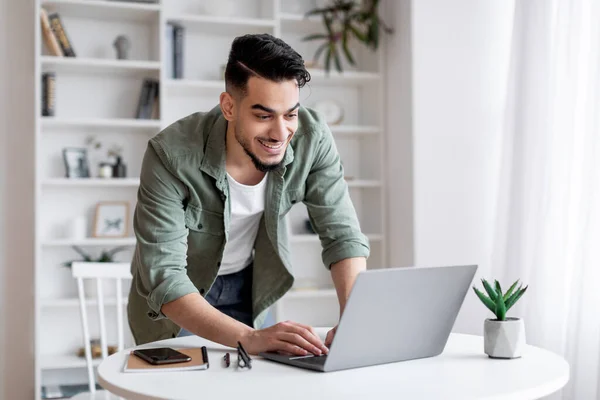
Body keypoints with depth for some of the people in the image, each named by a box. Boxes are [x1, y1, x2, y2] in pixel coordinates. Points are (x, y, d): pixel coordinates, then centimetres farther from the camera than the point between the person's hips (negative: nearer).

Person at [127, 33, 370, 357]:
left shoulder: (312, 138, -24)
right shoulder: (171, 155, -33)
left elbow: (342, 234, -17)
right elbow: (164, 278, -36)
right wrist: (249, 337, -49)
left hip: (249, 287, 3)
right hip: (173, 300, -2)